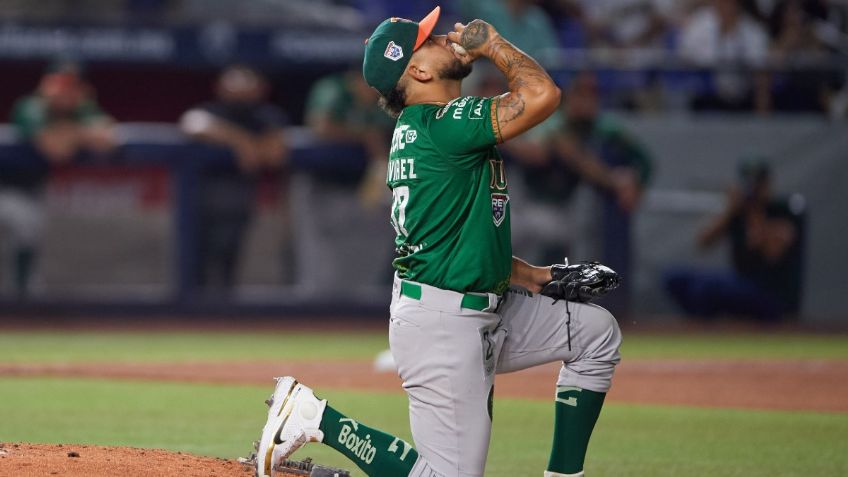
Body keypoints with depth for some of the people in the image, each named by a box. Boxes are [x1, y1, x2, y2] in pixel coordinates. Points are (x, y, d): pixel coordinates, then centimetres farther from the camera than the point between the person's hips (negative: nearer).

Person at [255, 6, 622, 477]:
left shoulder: (417, 129, 12)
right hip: (441, 322, -11)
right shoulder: (443, 123, -19)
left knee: (597, 333, 16)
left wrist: (523, 273, 11)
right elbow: (543, 94, -27)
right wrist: (491, 43, -10)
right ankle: (315, 418, 1)